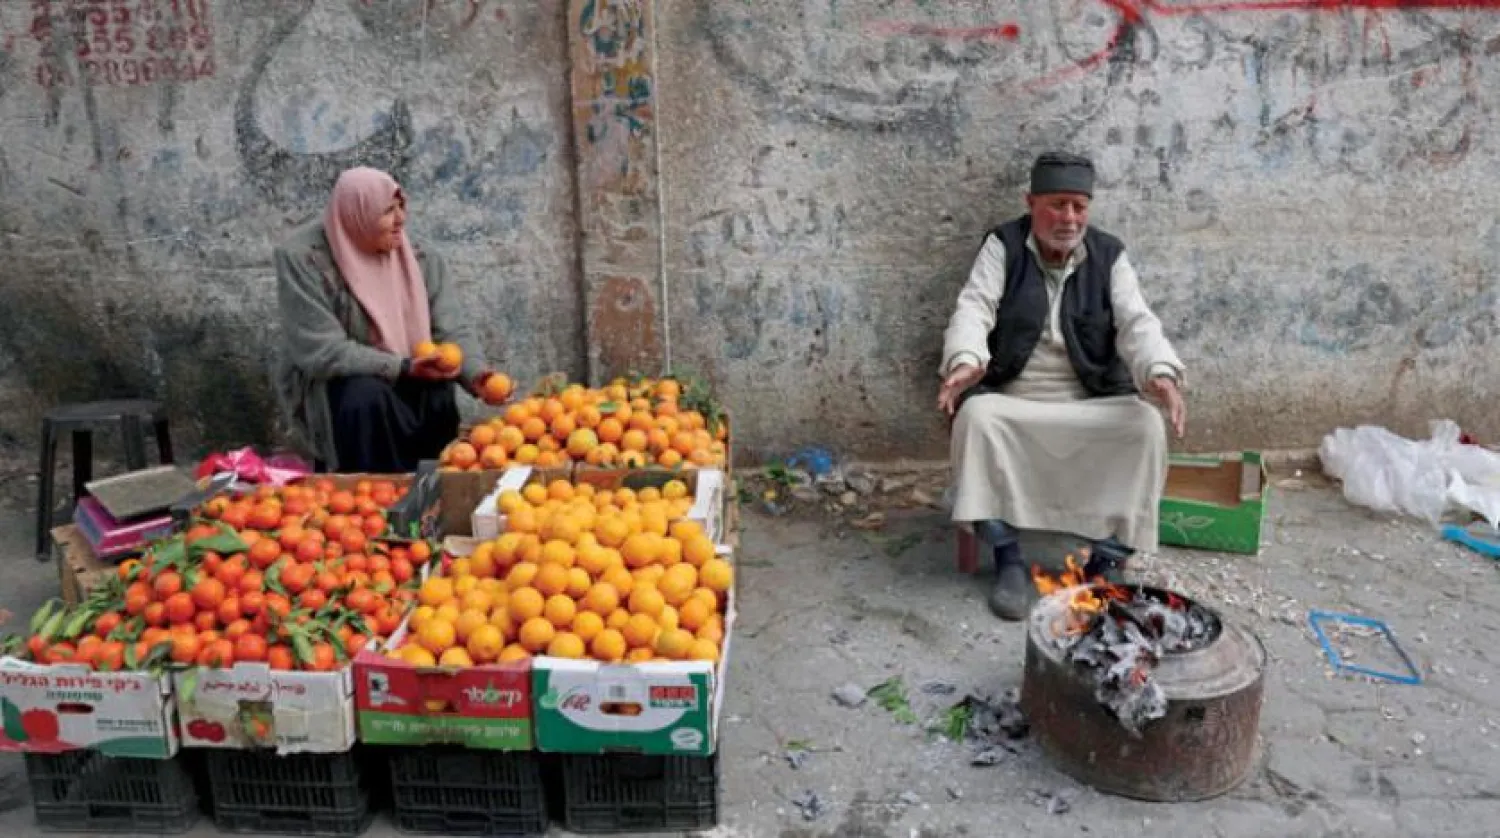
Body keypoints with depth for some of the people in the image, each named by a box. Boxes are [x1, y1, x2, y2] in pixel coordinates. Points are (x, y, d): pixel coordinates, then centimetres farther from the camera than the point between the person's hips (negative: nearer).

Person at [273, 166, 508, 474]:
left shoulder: (418, 256, -3)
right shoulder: (303, 257, -16)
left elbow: (451, 330, -5)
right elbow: (321, 352, -21)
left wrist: (475, 372, -27)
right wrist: (404, 367, -29)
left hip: (408, 382, 4)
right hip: (329, 386, -3)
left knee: (440, 397, -26)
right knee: (367, 395, -35)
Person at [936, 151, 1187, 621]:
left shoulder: (1109, 255, 5)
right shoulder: (1003, 246, 1)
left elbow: (1136, 323, -7)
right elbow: (974, 309, -13)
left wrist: (1160, 372, -30)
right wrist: (967, 361, -37)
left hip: (1093, 403, 2)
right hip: (1011, 398, -1)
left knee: (1147, 425, -26)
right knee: (976, 415, -33)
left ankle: (1108, 560, -13)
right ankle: (1007, 559, -23)